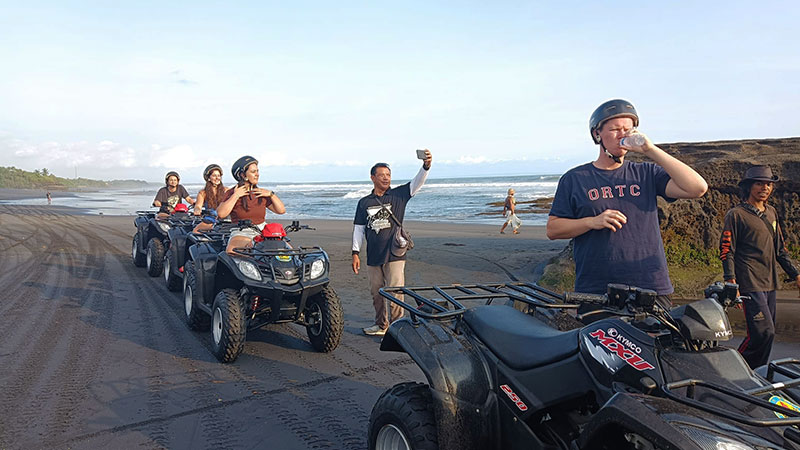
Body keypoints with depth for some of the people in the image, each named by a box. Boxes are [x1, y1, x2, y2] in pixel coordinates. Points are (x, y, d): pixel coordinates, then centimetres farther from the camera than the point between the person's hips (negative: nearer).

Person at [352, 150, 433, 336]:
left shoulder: (398, 195, 2)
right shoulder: (364, 203, 8)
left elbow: (417, 183, -11)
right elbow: (358, 228, 10)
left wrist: (426, 166, -29)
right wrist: (355, 253, 5)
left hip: (394, 254, -3)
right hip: (373, 256, 3)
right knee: (376, 293, 13)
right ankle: (381, 326, 29)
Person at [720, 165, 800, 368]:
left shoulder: (771, 212, 18)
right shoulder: (736, 214, -5)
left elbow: (780, 249, 25)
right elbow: (726, 251, -9)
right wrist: (731, 283, -17)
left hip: (770, 283, 8)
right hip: (750, 283, -8)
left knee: (766, 332, 8)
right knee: (763, 332, -14)